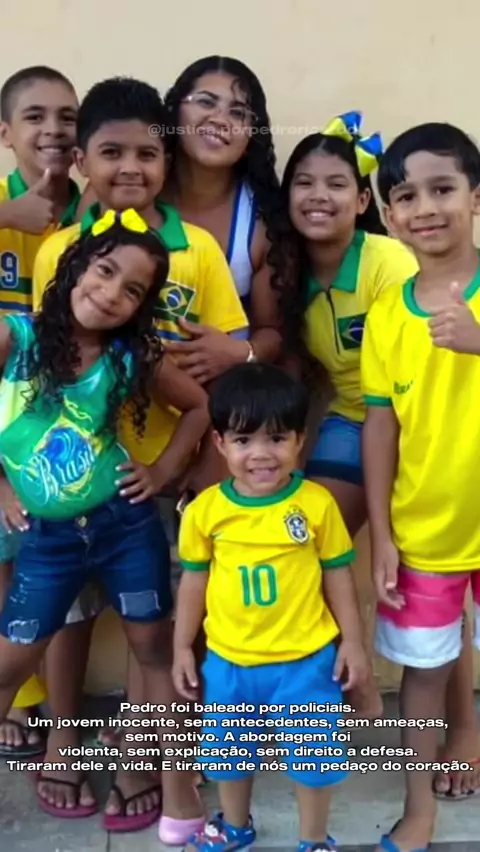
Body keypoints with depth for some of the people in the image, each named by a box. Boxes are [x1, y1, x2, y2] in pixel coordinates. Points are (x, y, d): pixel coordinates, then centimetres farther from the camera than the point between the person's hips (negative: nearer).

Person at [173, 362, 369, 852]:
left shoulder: (317, 503, -14)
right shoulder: (205, 509, -10)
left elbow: (337, 573, -2)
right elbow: (194, 580, 1)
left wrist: (351, 640, 1)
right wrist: (182, 649, 5)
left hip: (306, 660, -2)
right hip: (228, 661, 2)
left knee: (313, 755, 14)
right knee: (227, 752, 22)